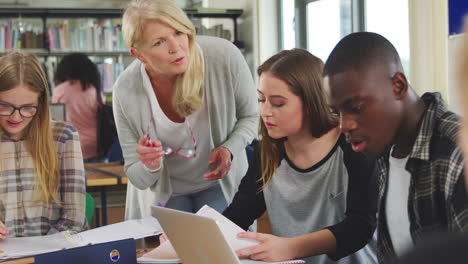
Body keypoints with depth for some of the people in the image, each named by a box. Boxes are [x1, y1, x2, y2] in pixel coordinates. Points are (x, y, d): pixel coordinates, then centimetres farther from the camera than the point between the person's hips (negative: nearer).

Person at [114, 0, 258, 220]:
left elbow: (250, 117, -4)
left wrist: (229, 149, -23)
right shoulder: (125, 92, -24)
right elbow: (138, 179, -12)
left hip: (219, 183, 0)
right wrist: (150, 168, -35)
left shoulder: (225, 57, -24)